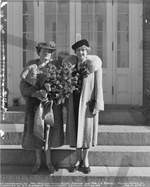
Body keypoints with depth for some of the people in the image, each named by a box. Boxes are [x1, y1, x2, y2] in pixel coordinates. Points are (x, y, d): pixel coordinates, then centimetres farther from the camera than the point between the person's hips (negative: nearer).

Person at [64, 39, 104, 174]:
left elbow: (98, 86, -9)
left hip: (88, 101, -3)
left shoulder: (94, 65, -10)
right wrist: (67, 104, 3)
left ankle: (85, 159, 21)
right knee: (76, 129, 9)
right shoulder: (71, 64, 2)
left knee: (87, 128, 5)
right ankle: (78, 159, 22)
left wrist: (97, 105, -13)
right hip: (74, 102, 4)